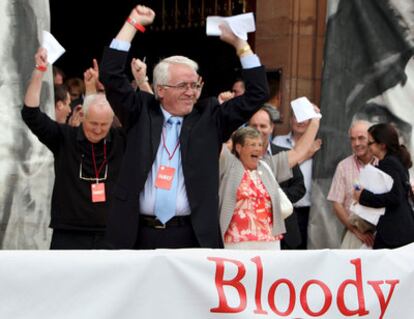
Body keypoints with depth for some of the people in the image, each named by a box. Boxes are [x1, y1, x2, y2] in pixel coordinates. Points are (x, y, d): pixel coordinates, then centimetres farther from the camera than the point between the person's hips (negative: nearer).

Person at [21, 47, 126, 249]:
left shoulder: (122, 140, 3)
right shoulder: (64, 138, 2)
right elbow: (31, 114, -6)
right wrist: (39, 70, -12)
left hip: (112, 236, 1)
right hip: (69, 236, -1)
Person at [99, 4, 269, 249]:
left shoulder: (209, 118, 8)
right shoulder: (141, 114, 7)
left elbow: (257, 94, 6)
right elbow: (111, 76, 1)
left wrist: (239, 43, 2)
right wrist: (133, 23, 2)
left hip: (193, 236, 0)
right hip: (140, 234, 0)